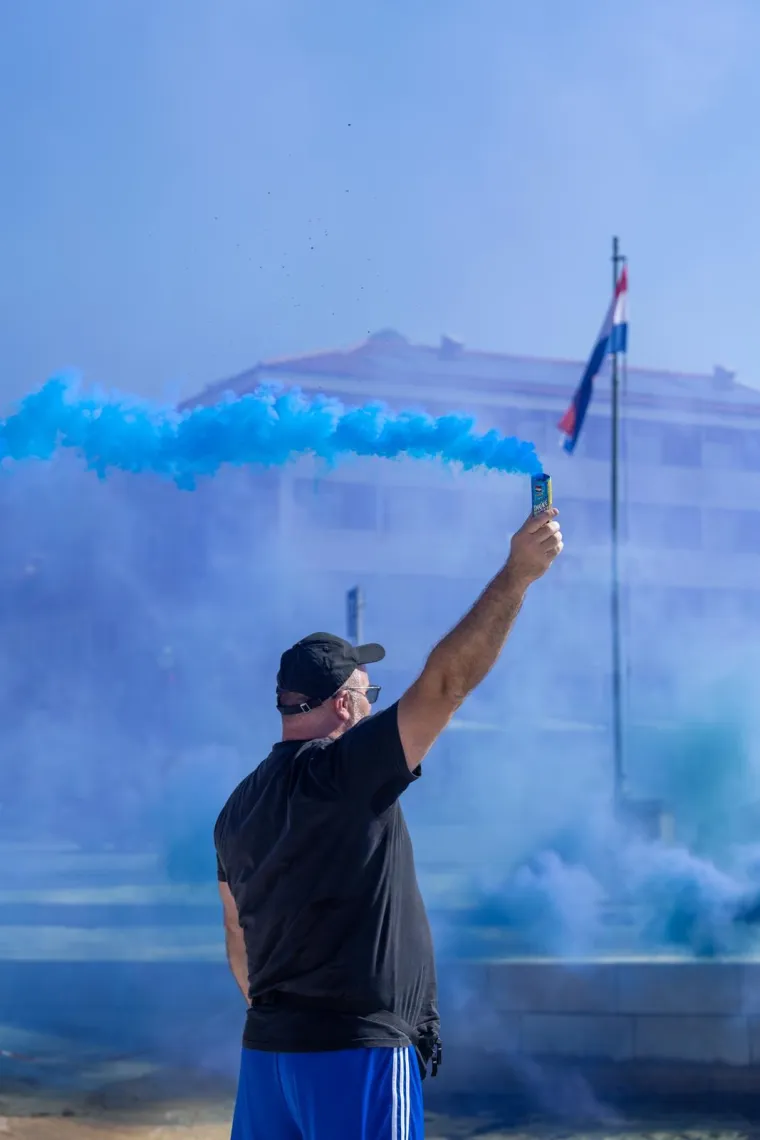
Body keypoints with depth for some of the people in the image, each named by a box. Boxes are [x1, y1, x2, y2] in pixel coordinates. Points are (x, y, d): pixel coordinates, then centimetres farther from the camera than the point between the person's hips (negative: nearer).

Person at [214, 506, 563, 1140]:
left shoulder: (239, 808, 11)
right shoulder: (344, 772, -13)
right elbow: (445, 683, -18)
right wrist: (518, 574, -17)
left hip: (267, 1044, 8)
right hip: (357, 1048, -8)